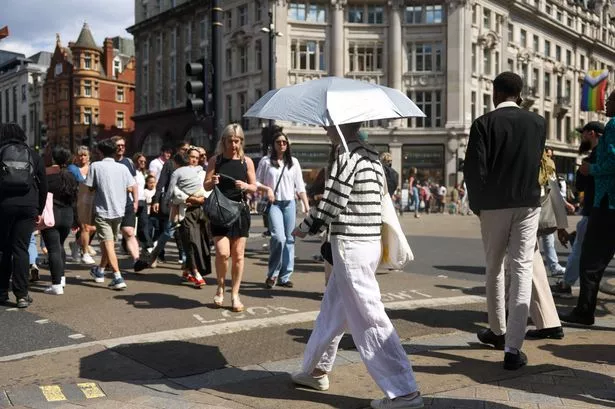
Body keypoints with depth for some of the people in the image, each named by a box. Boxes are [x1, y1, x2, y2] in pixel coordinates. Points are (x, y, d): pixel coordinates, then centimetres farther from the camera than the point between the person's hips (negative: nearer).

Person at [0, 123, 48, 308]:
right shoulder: (34, 155, 10)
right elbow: (43, 185, 9)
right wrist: (39, 211, 14)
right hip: (28, 207, 1)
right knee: (21, 249, 3)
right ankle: (22, 294, -1)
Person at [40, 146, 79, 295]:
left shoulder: (46, 174, -8)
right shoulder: (70, 175, 6)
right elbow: (74, 199, 10)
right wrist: (75, 218, 16)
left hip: (50, 215, -5)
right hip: (67, 216, 5)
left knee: (53, 249, -5)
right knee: (59, 246, 22)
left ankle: (57, 285, -8)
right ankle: (61, 277, 28)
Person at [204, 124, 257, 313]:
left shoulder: (246, 161, 6)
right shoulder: (215, 160, 4)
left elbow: (254, 188, 8)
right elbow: (206, 186, 4)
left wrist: (246, 186, -15)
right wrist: (212, 182, -18)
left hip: (239, 211, 1)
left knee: (238, 255, 4)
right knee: (222, 253, -13)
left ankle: (235, 294, 16)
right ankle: (220, 287, 13)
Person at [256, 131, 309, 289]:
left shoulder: (293, 162, 11)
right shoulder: (266, 161, 4)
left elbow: (300, 186, 10)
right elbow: (256, 182, 6)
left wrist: (307, 206, 4)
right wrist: (267, 189, -13)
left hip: (289, 204, 3)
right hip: (273, 204, -3)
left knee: (289, 239, 2)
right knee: (279, 237, -19)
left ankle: (284, 277, 12)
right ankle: (272, 274, -1)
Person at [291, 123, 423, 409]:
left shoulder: (346, 158, -14)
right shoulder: (372, 156, 13)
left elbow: (330, 205, -16)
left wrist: (304, 228, 3)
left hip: (350, 246, -10)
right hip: (369, 242, 10)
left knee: (368, 319, -6)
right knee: (332, 308, 21)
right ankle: (317, 369, 35)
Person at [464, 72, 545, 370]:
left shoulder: (484, 123, -7)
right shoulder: (538, 122, 3)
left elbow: (474, 168, -11)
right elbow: (538, 162, 11)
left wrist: (476, 203, 1)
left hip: (493, 205, -1)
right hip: (528, 204, 1)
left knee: (494, 268, 16)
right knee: (522, 269, -1)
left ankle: (497, 330, 30)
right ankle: (513, 347, -8)